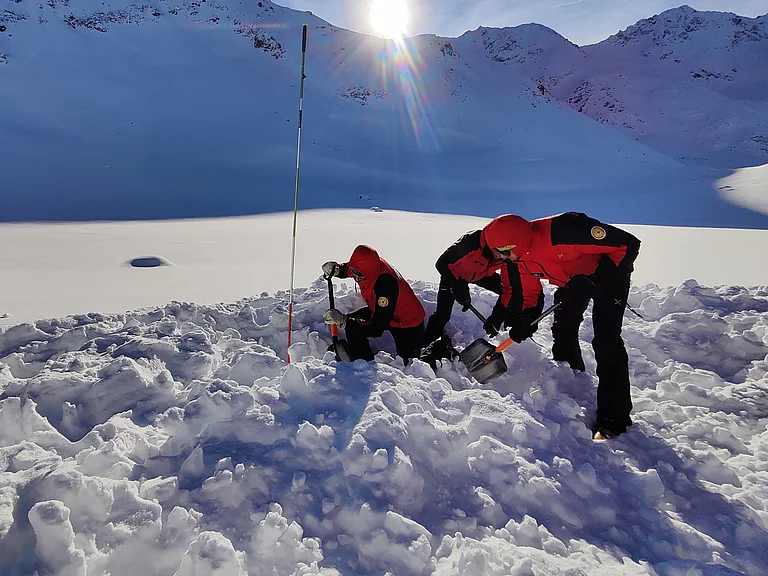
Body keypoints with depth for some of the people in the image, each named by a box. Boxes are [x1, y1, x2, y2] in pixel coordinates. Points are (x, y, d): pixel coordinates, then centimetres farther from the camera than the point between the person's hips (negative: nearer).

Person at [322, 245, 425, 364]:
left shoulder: (385, 285, -42)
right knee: (351, 323, -8)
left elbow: (377, 329, -37)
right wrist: (336, 270, -18)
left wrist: (344, 321, -40)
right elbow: (347, 270, 6)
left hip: (408, 324, -7)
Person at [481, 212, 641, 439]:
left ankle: (613, 417, -7)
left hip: (609, 275, -8)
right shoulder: (521, 259, -12)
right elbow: (531, 294, 3)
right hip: (572, 282, 8)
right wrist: (525, 322, -11)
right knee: (563, 333, 12)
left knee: (606, 341, -15)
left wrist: (601, 279, -36)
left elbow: (627, 244, -33)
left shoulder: (562, 230, -39)